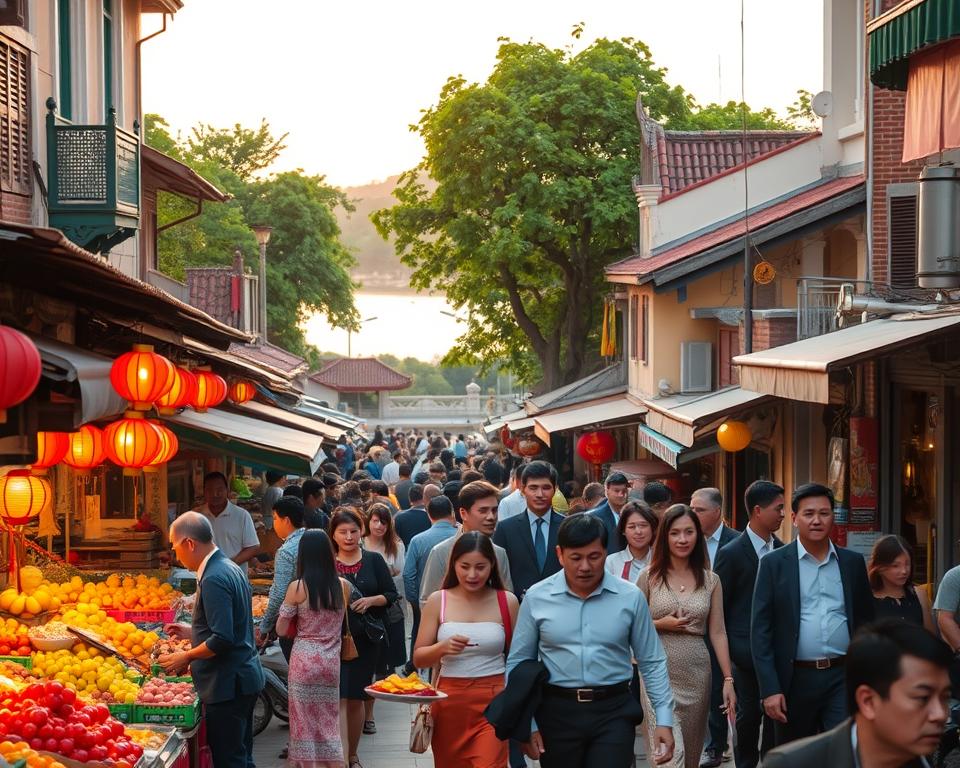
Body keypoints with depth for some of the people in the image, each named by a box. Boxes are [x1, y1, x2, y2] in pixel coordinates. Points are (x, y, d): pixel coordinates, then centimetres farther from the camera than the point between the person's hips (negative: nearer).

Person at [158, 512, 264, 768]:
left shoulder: (213, 579, -20)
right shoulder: (230, 568, 12)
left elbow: (223, 640, -24)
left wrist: (186, 657, -12)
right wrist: (191, 632, 22)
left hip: (227, 684, -10)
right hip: (245, 677, 10)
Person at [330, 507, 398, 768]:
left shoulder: (373, 560, 4)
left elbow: (392, 595, 5)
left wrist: (370, 600, -12)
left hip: (366, 639, 2)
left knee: (356, 699, 10)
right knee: (339, 699, -11)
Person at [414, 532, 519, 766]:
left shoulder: (507, 601, 1)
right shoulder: (438, 600, 2)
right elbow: (418, 658, 3)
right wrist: (442, 647, -17)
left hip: (492, 702, -2)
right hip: (449, 701, 2)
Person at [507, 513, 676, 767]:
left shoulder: (631, 598, -2)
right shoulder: (536, 598, -3)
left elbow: (652, 663, 4)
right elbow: (518, 663, 3)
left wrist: (664, 720, 0)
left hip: (613, 712, -1)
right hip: (557, 712, 1)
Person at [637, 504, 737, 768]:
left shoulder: (711, 580, 5)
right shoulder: (649, 577, -1)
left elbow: (718, 632, 5)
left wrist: (728, 679, 1)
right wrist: (661, 624, -11)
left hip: (697, 675, 2)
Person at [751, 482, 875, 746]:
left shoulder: (853, 563, 8)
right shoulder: (774, 563, -1)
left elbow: (866, 621, 13)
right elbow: (760, 629, -3)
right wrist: (770, 689, -10)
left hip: (843, 678, 1)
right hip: (795, 680, -1)